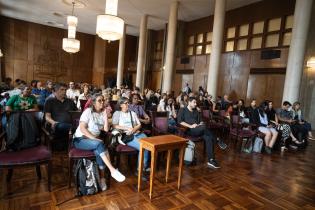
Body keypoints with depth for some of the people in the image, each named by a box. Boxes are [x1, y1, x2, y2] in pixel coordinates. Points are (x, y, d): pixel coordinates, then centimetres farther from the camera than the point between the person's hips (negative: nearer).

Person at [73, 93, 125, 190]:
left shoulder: (103, 113, 6)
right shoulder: (88, 111, -8)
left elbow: (106, 129, -6)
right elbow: (82, 128, -17)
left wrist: (106, 115, -10)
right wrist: (94, 138, -25)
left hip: (94, 140, 5)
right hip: (80, 139, -4)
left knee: (99, 151, -30)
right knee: (99, 144, -34)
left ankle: (102, 178, -22)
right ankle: (113, 170, -35)